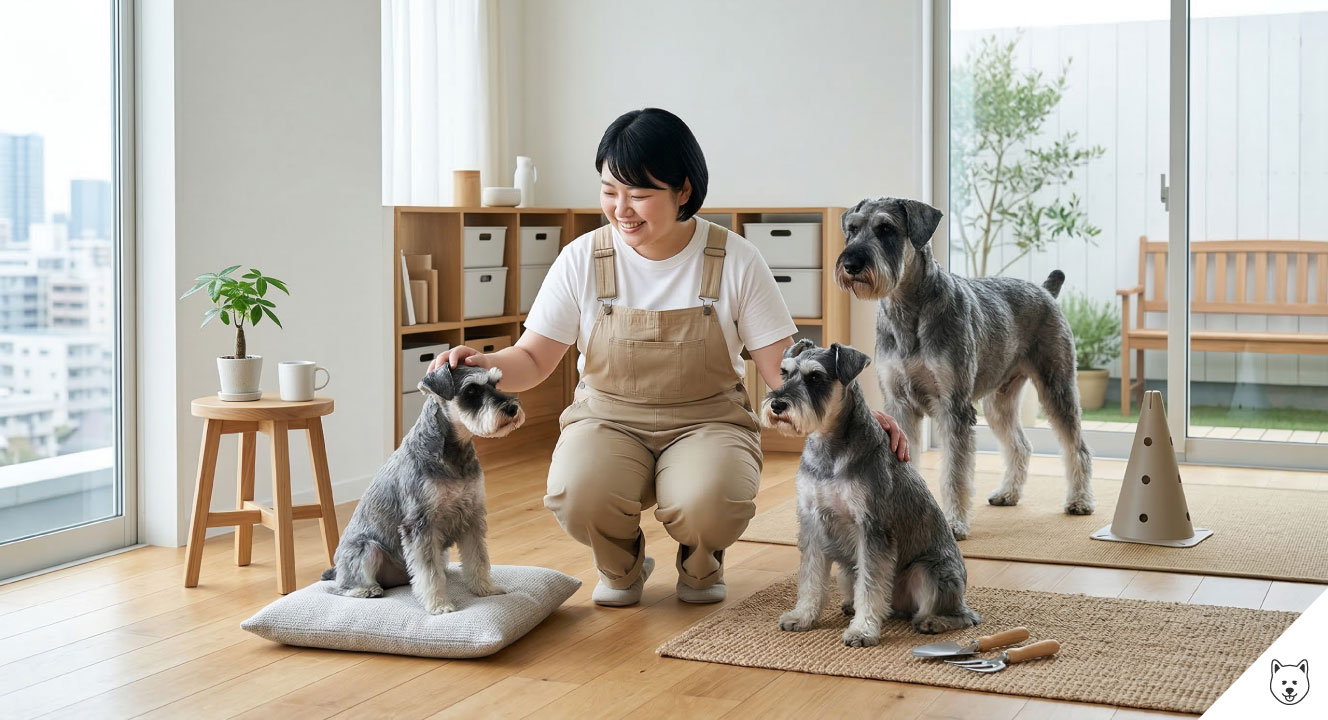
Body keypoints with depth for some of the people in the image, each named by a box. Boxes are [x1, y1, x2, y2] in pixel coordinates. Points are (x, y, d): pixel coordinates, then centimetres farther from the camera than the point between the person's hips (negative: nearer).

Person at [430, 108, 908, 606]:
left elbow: (782, 365, -5)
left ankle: (700, 563, 6)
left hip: (707, 421, -1)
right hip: (607, 419, 1)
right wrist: (481, 365, -23)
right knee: (577, 493, -33)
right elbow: (533, 360, 0)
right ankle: (621, 564, 6)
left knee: (707, 502, -35)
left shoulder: (734, 260, -8)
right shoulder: (583, 259, -5)